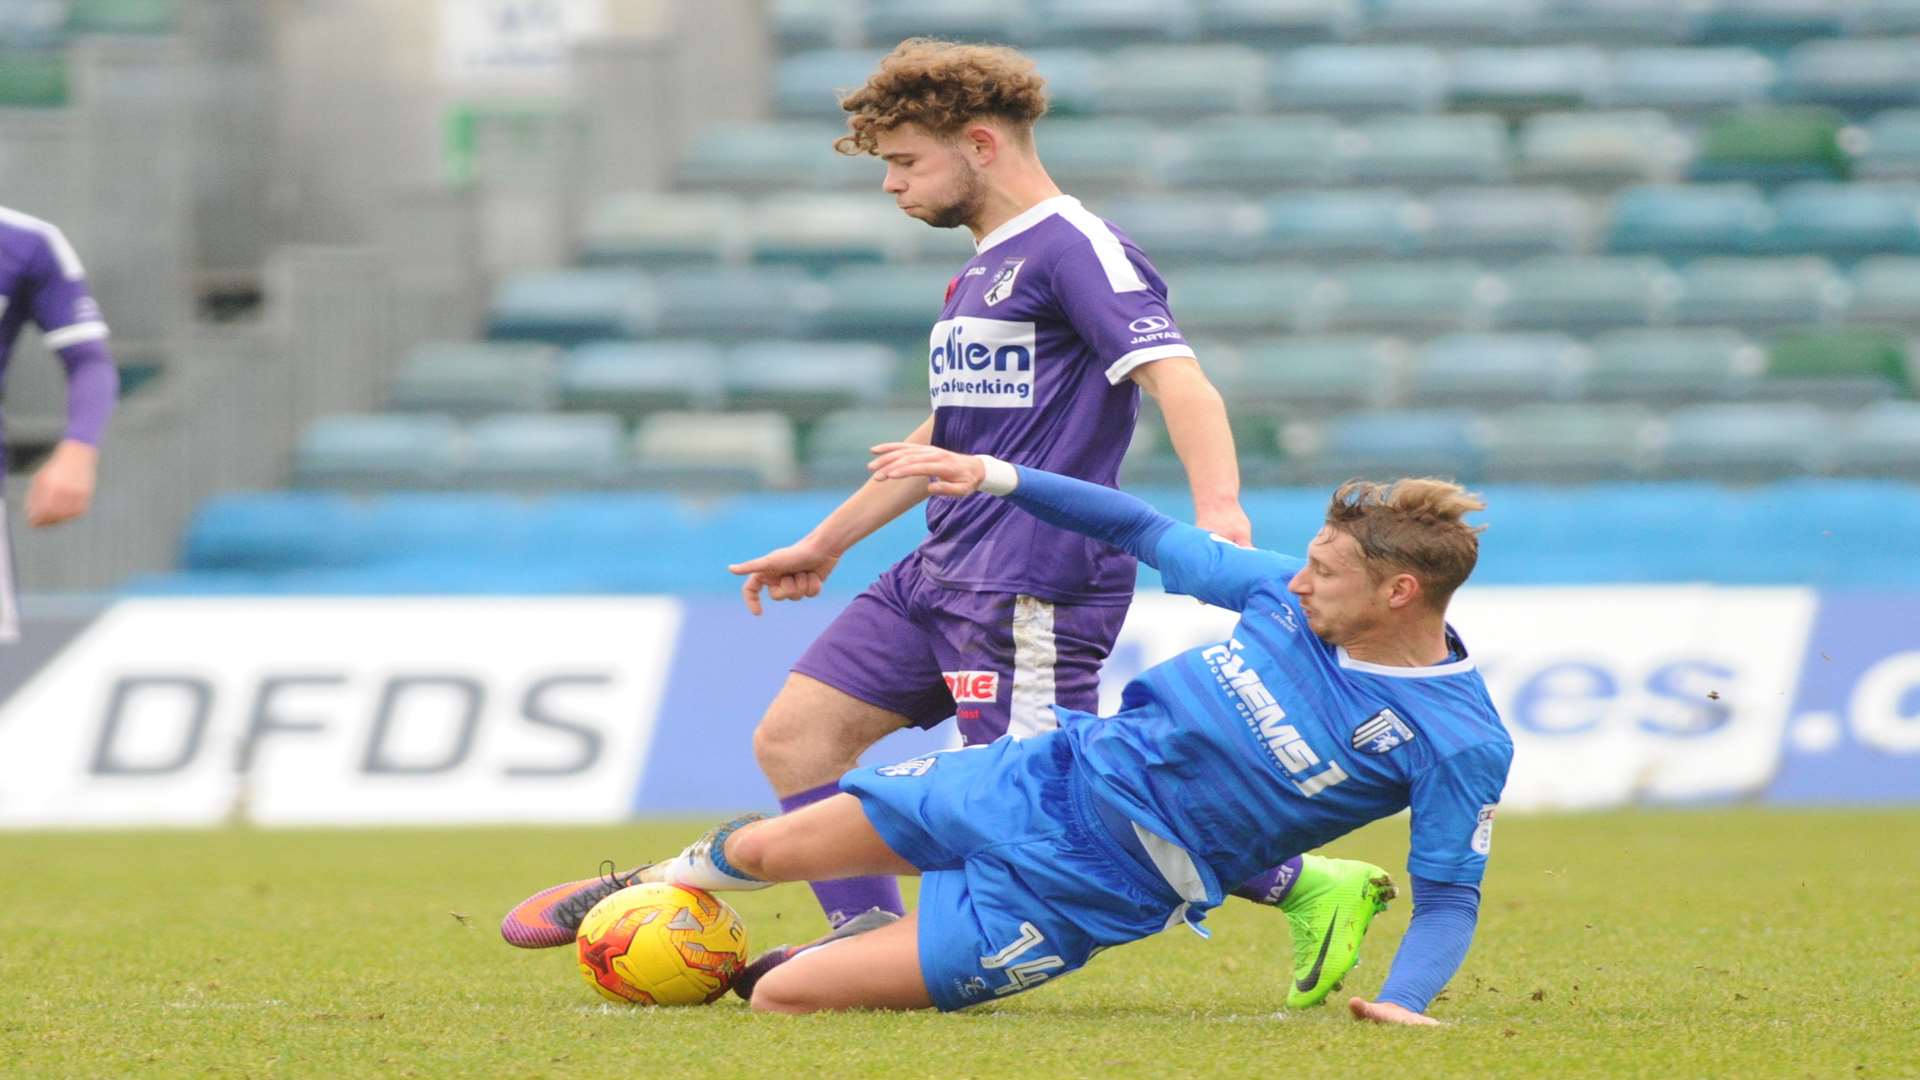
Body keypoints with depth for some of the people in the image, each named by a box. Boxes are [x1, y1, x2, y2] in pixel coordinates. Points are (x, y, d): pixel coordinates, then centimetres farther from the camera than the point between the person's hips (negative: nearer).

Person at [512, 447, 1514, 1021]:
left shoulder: (1460, 744, -20)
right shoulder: (1290, 592, -5)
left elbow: (1449, 896, -12)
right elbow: (1149, 533, 8)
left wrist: (1402, 1001, -30)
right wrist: (996, 476, 4)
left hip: (1090, 886, -5)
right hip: (1049, 778, 5)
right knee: (772, 848, 16)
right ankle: (656, 884, 49)